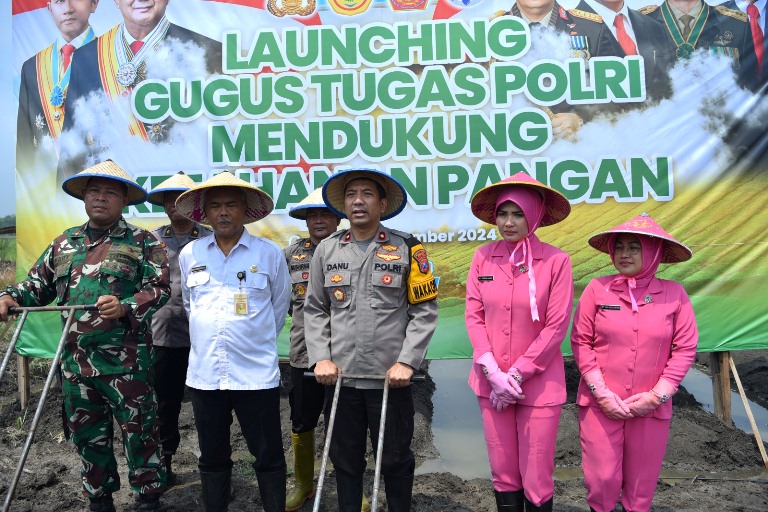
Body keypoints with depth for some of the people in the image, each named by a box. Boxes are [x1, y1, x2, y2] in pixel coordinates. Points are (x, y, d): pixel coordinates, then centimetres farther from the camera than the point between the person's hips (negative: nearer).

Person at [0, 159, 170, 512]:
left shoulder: (142, 241, -1)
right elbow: (38, 284, 19)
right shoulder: (63, 243, 15)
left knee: (139, 430, 3)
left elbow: (159, 288, -9)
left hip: (125, 359, -5)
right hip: (75, 359, 5)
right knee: (87, 434, 15)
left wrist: (125, 307, -25)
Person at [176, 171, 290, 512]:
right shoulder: (189, 254, 4)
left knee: (268, 456, 6)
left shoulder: (270, 253, -3)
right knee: (212, 457, 16)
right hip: (204, 373, 3)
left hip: (257, 373, -3)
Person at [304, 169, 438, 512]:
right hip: (341, 377, 3)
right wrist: (321, 358, -2)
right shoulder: (326, 250, 7)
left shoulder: (407, 248, -1)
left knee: (395, 459, 11)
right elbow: (315, 310, 9)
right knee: (345, 459, 16)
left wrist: (407, 362, -11)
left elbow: (424, 311, -3)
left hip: (391, 377, -2)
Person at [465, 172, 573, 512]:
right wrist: (493, 372, -9)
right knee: (503, 472, 13)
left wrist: (517, 375, -10)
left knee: (537, 477, 6)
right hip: (491, 382, 3)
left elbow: (556, 326, -9)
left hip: (539, 385, -2)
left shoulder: (555, 261, -9)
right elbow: (474, 316, 1)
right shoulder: (483, 257, 0)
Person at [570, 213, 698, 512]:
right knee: (602, 479, 3)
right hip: (601, 404, -1)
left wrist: (657, 395, -8)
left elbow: (685, 349, -1)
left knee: (642, 481, 13)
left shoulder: (674, 294, -1)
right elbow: (581, 341, -3)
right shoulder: (597, 289, -4)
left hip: (651, 407, 1)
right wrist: (601, 393, -9)